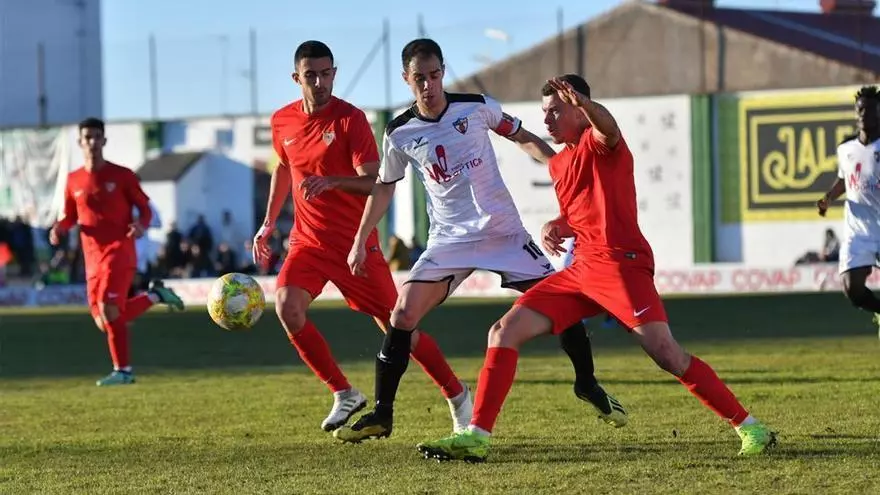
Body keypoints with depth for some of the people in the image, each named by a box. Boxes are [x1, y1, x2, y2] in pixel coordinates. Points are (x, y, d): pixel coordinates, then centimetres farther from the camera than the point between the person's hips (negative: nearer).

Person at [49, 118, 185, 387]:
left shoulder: (121, 175, 0)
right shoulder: (74, 180, 10)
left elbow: (145, 209, 5)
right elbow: (70, 217, 19)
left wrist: (141, 225, -17)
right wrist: (59, 228, -3)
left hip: (119, 252, -5)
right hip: (93, 258, 5)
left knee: (109, 309, -21)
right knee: (105, 321, 3)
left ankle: (122, 371, -11)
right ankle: (155, 294, 25)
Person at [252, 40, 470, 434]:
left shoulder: (350, 119, -13)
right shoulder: (282, 121, 4)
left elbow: (375, 182, -20)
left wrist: (332, 181, -37)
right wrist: (268, 223, 21)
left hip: (355, 242, -4)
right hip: (308, 240, 4)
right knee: (286, 306, -20)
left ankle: (458, 396, 17)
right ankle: (344, 395, -6)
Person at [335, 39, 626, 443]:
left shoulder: (476, 107, -7)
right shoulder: (399, 133, -3)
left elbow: (523, 138, 7)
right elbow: (384, 187, 12)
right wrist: (360, 242, 12)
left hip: (504, 231, -1)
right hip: (450, 239, 1)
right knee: (403, 315, -14)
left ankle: (587, 385, 20)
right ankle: (381, 414, -5)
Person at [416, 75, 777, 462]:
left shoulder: (598, 142, -3)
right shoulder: (558, 164, 21)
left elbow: (609, 128, -30)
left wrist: (582, 102, -53)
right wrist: (555, 227, 9)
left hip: (620, 263, -9)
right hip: (582, 268, 9)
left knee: (666, 353, -20)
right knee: (504, 332, 0)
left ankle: (749, 428, -12)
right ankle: (476, 437, -2)